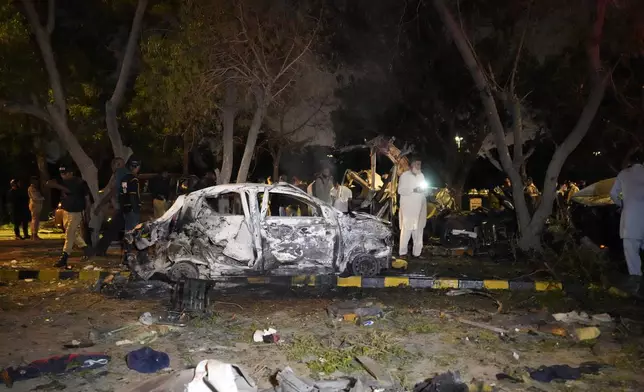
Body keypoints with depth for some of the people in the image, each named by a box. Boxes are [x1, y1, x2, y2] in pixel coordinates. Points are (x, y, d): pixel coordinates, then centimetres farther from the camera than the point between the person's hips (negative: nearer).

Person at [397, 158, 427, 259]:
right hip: (408, 207, -5)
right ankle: (403, 252, 2)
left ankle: (417, 252, 12)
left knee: (418, 229, 5)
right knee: (406, 229, -6)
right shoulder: (404, 175, -2)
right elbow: (400, 190, -9)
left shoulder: (421, 175, 16)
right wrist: (413, 190, -19)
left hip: (419, 207, 5)